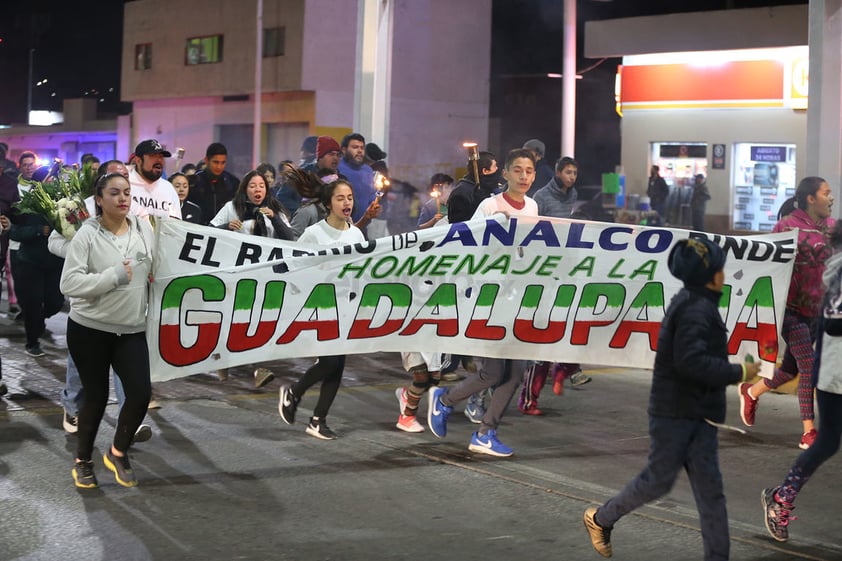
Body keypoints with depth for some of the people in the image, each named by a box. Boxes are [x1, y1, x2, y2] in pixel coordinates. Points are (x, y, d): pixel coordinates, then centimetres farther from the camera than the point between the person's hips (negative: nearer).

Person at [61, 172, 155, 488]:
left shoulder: (144, 228, 0)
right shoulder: (87, 234, -12)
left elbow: (155, 266, 17)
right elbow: (69, 284, -19)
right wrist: (114, 276, -24)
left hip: (131, 329, 3)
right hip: (89, 329, -3)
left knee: (141, 393, -7)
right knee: (96, 397, 5)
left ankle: (117, 453, 18)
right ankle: (82, 460, 28)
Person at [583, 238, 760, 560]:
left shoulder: (693, 304, 13)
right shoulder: (696, 309, -19)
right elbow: (691, 361, -29)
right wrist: (737, 373, -21)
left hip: (697, 413, 10)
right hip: (674, 412, -10)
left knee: (709, 486, 5)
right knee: (659, 480, 3)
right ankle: (600, 519, 23)